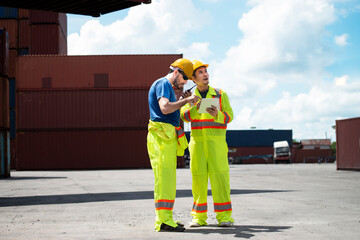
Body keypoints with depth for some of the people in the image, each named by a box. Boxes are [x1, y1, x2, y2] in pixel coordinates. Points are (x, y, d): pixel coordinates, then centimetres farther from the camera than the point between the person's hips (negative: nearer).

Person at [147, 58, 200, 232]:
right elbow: (164, 108, -24)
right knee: (164, 176, -13)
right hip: (161, 135, -11)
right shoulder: (163, 84, -8)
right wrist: (186, 100, -17)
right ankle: (163, 221, -14)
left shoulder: (167, 86, 25)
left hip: (169, 138, 11)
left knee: (168, 177, 10)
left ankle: (165, 218, 14)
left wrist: (183, 101, 18)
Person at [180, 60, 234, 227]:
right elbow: (185, 115, -6)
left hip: (216, 141, -1)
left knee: (219, 176, -7)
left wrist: (217, 115, -24)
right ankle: (199, 217, 7)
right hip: (197, 142, 1)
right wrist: (197, 107, -26)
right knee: (198, 177, 0)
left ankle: (224, 216, -3)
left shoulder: (220, 94, 6)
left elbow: (229, 116, -2)